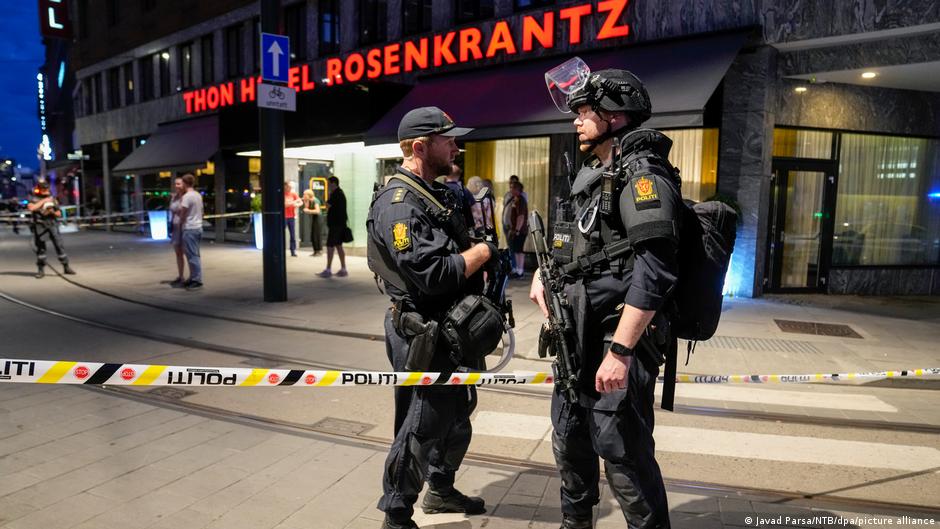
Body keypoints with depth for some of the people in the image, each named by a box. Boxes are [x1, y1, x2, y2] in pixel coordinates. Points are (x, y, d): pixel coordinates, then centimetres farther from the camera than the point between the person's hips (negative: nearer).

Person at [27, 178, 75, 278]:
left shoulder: (52, 198, 11)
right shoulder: (33, 198, 3)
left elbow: (59, 214, 12)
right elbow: (31, 208, -19)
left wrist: (53, 212, -9)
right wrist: (43, 201, -15)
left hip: (52, 225, 2)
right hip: (39, 226, -2)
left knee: (59, 245, -3)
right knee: (40, 248, 2)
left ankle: (66, 267, 4)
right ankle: (41, 270, 10)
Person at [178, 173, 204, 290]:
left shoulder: (187, 196, -15)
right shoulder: (198, 195, 12)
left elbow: (182, 214, -11)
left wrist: (181, 221, 8)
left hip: (189, 229, -9)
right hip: (198, 227, 9)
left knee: (192, 255, -6)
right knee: (194, 254, 15)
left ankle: (197, 280, -5)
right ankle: (194, 278, 21)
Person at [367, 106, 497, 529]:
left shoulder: (435, 194, 11)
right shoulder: (398, 203, -21)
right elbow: (431, 275, -30)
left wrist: (482, 261, 0)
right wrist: (483, 251, -17)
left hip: (451, 330, 10)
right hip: (423, 334, -10)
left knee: (456, 415, 22)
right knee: (422, 427, 3)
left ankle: (441, 489, 43)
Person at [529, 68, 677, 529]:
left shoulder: (641, 175, -14)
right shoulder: (591, 174, 14)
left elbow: (653, 273, -24)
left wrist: (620, 351, -27)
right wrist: (544, 271, 11)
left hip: (619, 342, -9)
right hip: (578, 339, 10)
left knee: (623, 455, -1)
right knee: (570, 441, 22)